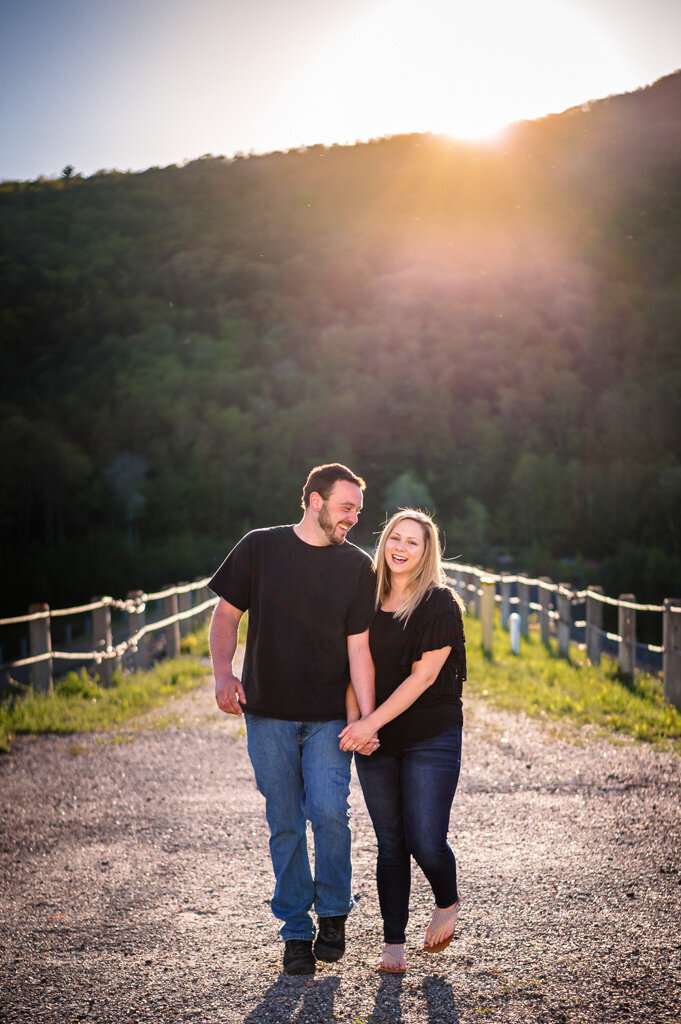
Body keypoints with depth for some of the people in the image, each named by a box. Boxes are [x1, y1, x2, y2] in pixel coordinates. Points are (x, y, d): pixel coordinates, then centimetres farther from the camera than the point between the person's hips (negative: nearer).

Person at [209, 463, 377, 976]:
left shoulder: (358, 566, 3)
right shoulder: (260, 548, 2)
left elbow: (359, 646, 0)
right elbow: (227, 612, 6)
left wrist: (366, 716, -10)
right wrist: (223, 671, -11)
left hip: (329, 717, 0)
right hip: (269, 714, 0)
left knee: (329, 812, -13)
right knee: (285, 825, 3)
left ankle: (333, 913, 11)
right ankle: (296, 931, 18)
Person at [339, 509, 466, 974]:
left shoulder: (441, 605, -7)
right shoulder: (368, 602, 9)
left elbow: (423, 676, -14)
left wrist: (374, 721, -18)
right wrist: (354, 722, -2)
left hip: (431, 738, -4)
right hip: (375, 743, 4)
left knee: (426, 842, -7)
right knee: (390, 844, 7)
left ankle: (448, 902, 25)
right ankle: (394, 941, 19)